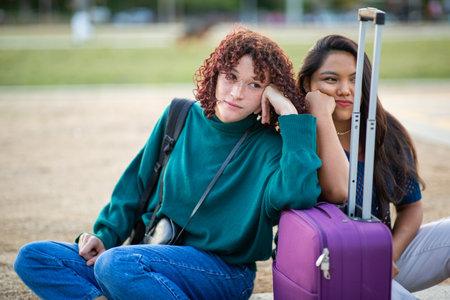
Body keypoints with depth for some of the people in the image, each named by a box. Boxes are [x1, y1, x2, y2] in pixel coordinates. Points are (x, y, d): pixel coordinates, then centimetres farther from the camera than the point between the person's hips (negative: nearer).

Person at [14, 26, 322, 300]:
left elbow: (299, 193, -31)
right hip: (156, 254, 6)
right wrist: (106, 234, 2)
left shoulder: (266, 147, -10)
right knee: (32, 257, -6)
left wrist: (290, 113, -24)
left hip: (225, 272, -6)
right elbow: (137, 183, 14)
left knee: (115, 264, -34)